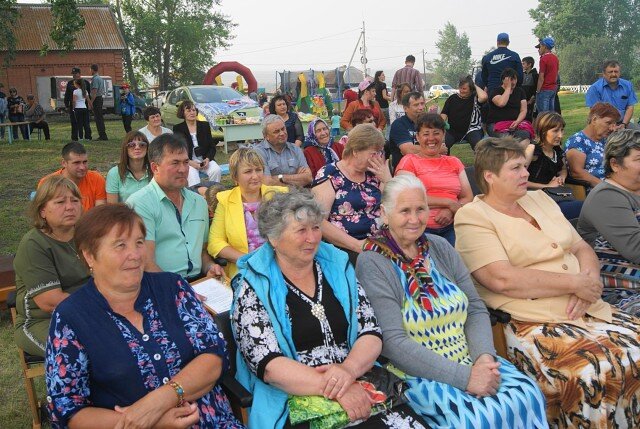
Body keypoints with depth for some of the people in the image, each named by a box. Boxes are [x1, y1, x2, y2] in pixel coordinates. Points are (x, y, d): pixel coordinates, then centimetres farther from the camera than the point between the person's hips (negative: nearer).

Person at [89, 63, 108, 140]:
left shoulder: (95, 79, -15)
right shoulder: (100, 78, 16)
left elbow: (94, 92, -21)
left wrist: (91, 102, -19)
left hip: (96, 99, -10)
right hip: (101, 98, 10)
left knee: (98, 118, -8)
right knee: (100, 117, 13)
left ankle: (103, 136, -8)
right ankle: (102, 135, 18)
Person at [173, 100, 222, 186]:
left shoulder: (205, 125, 13)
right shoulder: (178, 129, 6)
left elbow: (212, 147, 11)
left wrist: (208, 159, -10)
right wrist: (190, 162, -16)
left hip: (205, 159, 3)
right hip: (188, 161, -3)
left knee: (216, 170, -27)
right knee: (192, 175, -35)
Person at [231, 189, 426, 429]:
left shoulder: (337, 266, 7)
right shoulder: (253, 288, -4)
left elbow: (371, 333, 4)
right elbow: (268, 364, -12)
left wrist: (349, 368, -16)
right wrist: (333, 387, -22)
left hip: (359, 391, 4)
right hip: (293, 405, -3)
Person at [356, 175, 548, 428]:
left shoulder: (440, 248, 8)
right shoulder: (371, 264, -11)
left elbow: (476, 309, 8)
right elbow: (393, 343, -18)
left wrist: (484, 356, -12)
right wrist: (464, 377, -23)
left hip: (471, 360, 6)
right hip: (416, 372, -6)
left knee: (528, 394, -17)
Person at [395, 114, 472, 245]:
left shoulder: (454, 162, 22)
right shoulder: (409, 161, 8)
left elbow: (468, 197, 14)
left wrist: (450, 212, -8)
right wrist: (449, 203, -6)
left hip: (450, 228, 4)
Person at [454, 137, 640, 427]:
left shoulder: (539, 199, 18)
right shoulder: (472, 217, -6)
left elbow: (581, 247, 18)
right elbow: (503, 278, -18)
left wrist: (590, 280, -5)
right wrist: (575, 283, -12)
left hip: (591, 311, 8)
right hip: (534, 324, -7)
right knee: (592, 374, -30)